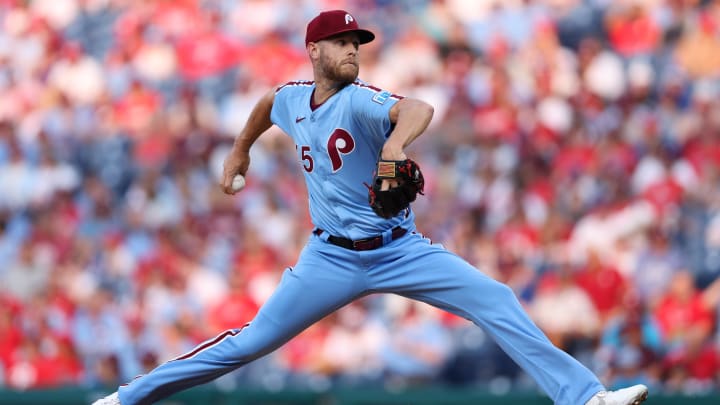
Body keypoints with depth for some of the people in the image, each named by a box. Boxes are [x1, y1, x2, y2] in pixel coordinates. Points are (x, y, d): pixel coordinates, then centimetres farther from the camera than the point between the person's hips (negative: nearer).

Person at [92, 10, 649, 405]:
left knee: (496, 301, -18)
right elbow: (268, 102, 29)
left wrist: (395, 144, -59)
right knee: (251, 342, -1)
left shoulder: (359, 101, -15)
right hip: (332, 258, 2)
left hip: (400, 250, -2)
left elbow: (418, 109, -39)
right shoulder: (292, 100, 1)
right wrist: (240, 149, 36)